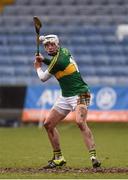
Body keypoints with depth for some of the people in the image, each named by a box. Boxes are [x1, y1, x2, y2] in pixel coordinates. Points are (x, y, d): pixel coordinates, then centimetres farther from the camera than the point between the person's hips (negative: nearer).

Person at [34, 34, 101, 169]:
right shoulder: (64, 51, 6)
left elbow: (43, 78, -2)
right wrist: (44, 60, 19)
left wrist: (38, 68, 17)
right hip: (65, 97, 10)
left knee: (80, 122, -32)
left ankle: (93, 156, -40)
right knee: (48, 124, 8)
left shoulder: (57, 60, -18)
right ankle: (58, 158, 18)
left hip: (80, 94, -10)